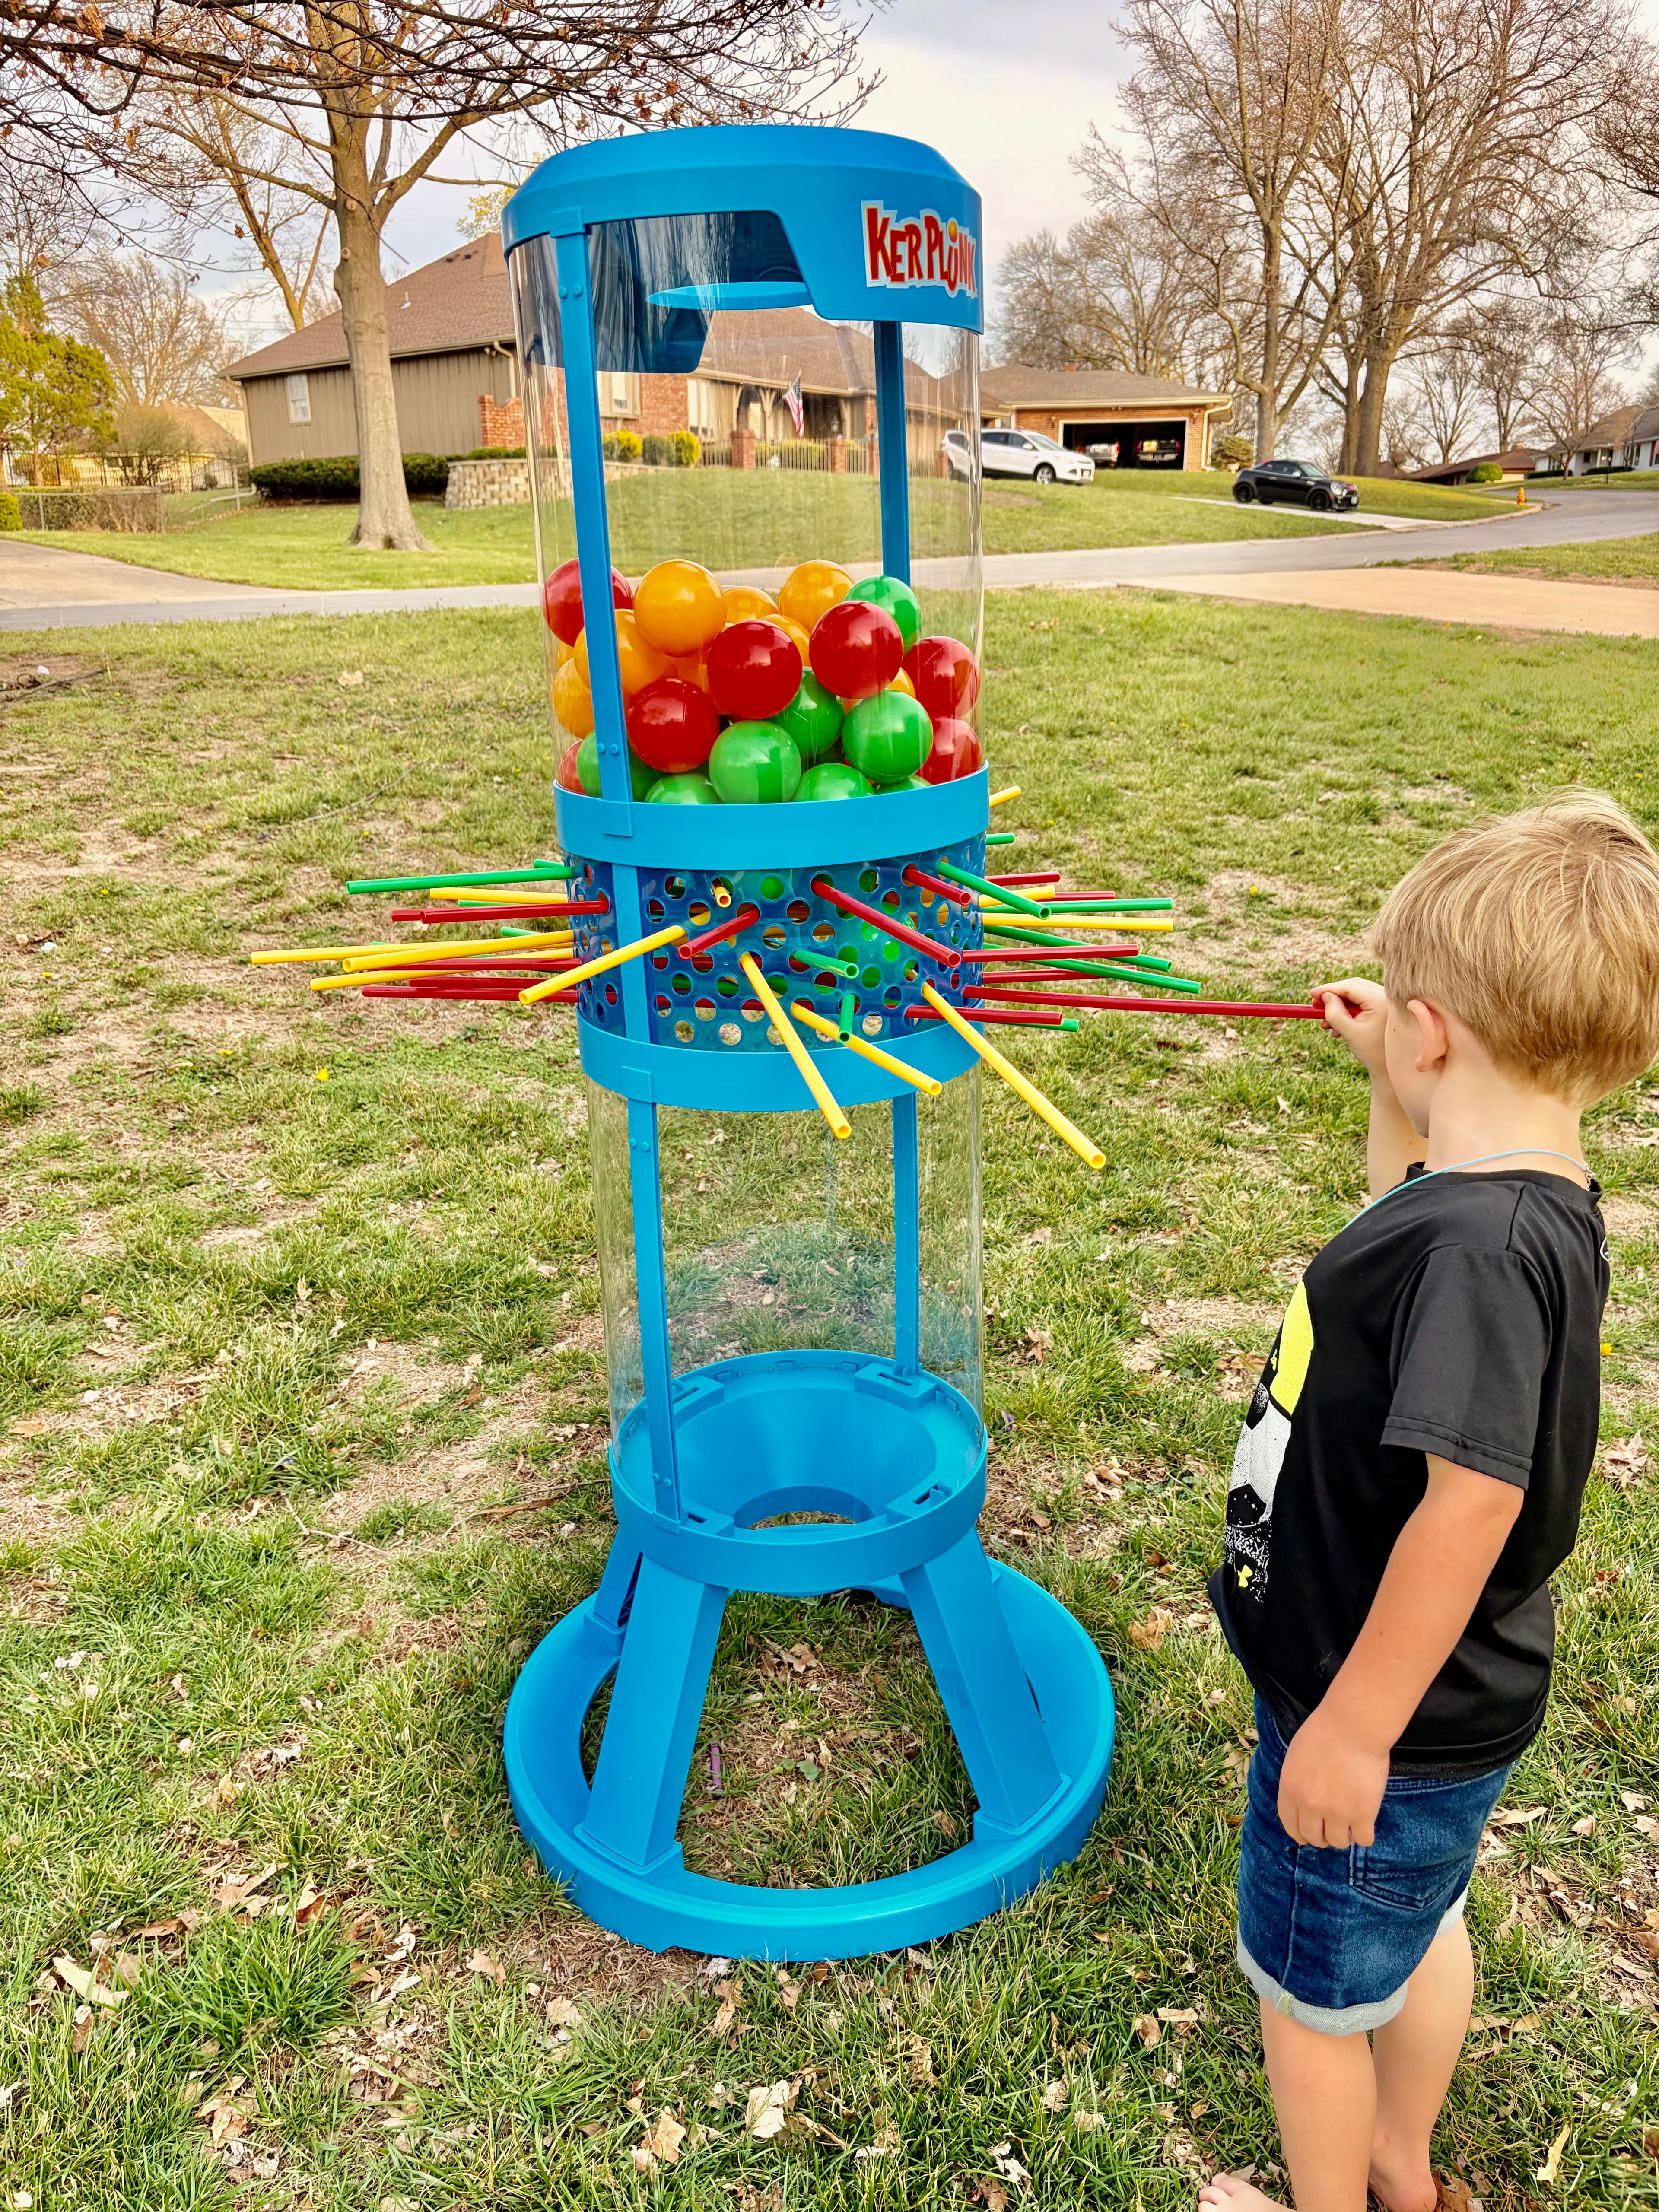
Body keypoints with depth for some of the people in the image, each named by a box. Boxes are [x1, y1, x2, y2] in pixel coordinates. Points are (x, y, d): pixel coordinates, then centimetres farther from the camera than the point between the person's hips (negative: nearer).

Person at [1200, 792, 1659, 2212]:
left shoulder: (1486, 1246, -33)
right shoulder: (1519, 1195, -3)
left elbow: (1472, 1500, -34)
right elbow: (1412, 1202, 22)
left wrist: (1355, 1726, -26)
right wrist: (1389, 1080, 13)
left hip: (1381, 1726, -9)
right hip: (1439, 1709, 10)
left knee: (1309, 1991, 16)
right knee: (1423, 1927, 31)